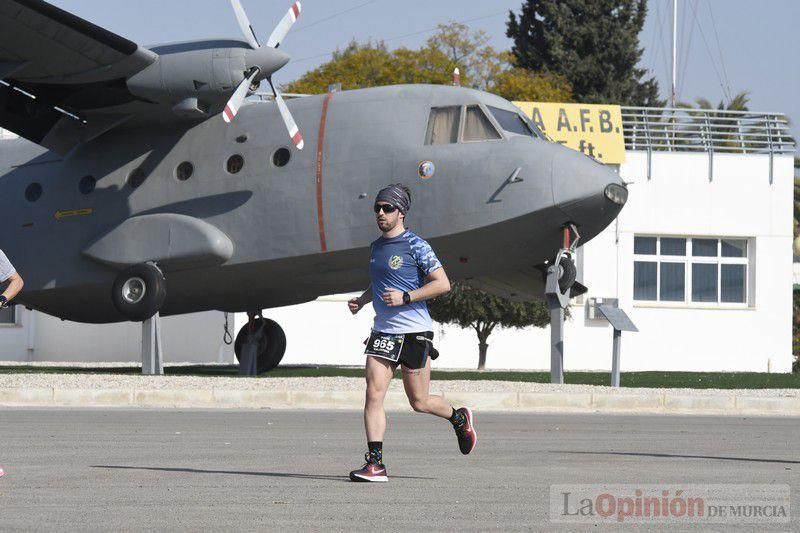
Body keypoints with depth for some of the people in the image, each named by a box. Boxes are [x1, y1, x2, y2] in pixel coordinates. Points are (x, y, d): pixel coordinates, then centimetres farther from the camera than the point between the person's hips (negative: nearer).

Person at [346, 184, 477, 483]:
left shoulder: (415, 246, -9)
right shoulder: (376, 247, 13)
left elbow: (442, 283, -12)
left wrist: (405, 297, -20)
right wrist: (362, 300, 10)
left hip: (414, 332, -6)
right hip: (383, 333, 6)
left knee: (419, 403, 5)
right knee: (373, 394, -11)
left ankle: (459, 418, 36)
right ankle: (375, 464, -13)